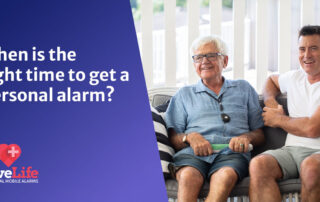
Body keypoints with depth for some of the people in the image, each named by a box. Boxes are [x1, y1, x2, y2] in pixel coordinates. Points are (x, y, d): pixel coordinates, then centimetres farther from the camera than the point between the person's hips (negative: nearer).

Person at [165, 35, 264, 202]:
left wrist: (246, 137, -3)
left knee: (225, 176, -39)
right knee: (188, 176, -38)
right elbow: (173, 138, 16)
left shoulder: (244, 89, 26)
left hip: (231, 152, 0)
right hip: (193, 153, 0)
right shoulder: (184, 94, 27)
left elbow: (260, 134, 21)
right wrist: (190, 137, -6)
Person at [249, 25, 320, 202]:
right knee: (259, 164, -29)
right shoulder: (295, 78, 18)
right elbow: (271, 80, 43)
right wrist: (270, 101, 19)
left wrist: (278, 119, 3)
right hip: (292, 149, 5)